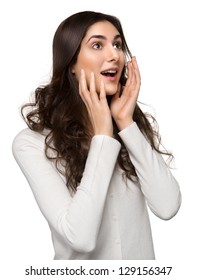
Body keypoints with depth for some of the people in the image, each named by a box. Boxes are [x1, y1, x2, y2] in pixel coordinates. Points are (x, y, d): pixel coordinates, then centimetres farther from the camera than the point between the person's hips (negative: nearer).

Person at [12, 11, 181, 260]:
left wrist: (126, 124, -20)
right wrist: (102, 135, -25)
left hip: (142, 256, 4)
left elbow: (168, 207, -17)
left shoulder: (137, 120, -6)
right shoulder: (33, 141, -19)